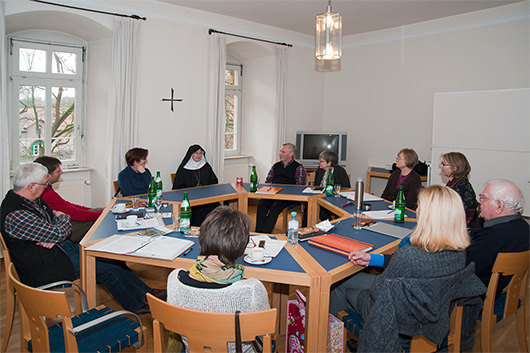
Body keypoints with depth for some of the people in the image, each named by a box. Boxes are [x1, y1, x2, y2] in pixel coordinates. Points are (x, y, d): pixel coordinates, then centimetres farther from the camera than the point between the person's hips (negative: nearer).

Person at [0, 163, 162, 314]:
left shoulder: (35, 200, 4)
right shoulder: (14, 216, -28)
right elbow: (57, 232, -26)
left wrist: (54, 237, -15)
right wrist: (63, 218, -2)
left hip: (60, 246, 10)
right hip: (45, 264, -10)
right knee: (109, 270, -12)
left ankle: (145, 292, 12)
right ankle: (138, 305, 8)